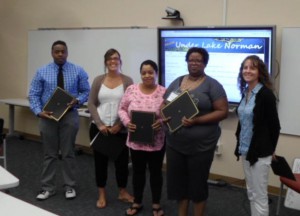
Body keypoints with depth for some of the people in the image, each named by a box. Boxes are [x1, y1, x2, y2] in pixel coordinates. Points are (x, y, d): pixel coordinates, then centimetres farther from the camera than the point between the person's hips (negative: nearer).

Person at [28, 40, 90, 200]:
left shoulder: (78, 71, 0)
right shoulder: (42, 72, 0)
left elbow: (86, 91, 3)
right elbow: (34, 94, -1)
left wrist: (78, 100, -18)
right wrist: (39, 112, -17)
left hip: (70, 116, 0)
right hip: (48, 116, 1)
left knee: (68, 153, 7)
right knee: (49, 154, 8)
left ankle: (70, 187, 20)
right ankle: (47, 188, 18)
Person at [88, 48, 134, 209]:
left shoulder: (127, 81, 0)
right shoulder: (98, 80, 5)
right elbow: (91, 104, 1)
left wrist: (119, 125, -13)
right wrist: (99, 124, -11)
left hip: (120, 129, -1)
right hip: (99, 128, 1)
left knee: (121, 160, 6)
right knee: (100, 160, 7)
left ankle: (123, 192, 26)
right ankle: (102, 194, 22)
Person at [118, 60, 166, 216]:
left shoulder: (164, 92, -7)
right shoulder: (131, 90, -2)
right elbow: (122, 109, 4)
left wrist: (162, 122, -23)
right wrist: (127, 122, -14)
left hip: (156, 141, -2)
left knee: (155, 171, 12)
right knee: (138, 171, 15)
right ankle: (137, 203, 30)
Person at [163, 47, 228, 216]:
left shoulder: (212, 85, -6)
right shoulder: (177, 82, 11)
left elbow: (223, 111, -11)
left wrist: (197, 120, -21)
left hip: (201, 145, -5)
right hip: (175, 143, 5)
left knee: (198, 183, 8)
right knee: (178, 181, 14)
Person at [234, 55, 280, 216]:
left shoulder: (266, 94, -15)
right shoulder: (245, 92, 8)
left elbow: (274, 126, -11)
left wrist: (269, 150, -2)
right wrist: (239, 145, 13)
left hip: (260, 153, -8)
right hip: (245, 150, 8)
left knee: (259, 196, 2)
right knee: (251, 193, 17)